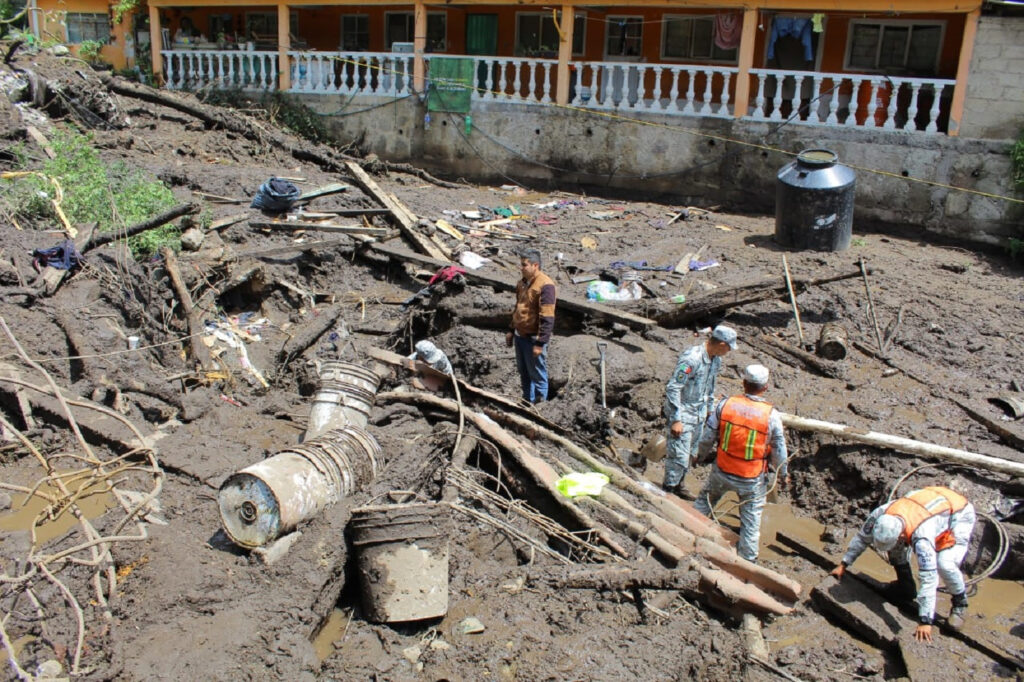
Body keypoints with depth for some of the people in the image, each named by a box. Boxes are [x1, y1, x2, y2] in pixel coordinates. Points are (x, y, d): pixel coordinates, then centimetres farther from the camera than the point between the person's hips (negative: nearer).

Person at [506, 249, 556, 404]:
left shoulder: (545, 285, -20)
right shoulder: (523, 282, 8)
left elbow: (547, 318, -21)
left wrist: (540, 343, -22)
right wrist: (511, 331, 18)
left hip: (534, 338, -8)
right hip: (520, 335, 8)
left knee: (537, 374, 4)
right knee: (523, 372, 19)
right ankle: (527, 401, 34)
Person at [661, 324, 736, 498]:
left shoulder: (716, 360, 2)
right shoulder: (691, 358, -26)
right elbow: (673, 388, -25)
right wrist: (676, 419, -24)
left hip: (699, 412, 9)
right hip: (683, 413, -9)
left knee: (690, 453, 19)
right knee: (679, 456, -5)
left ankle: (678, 484, 35)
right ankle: (668, 490, 9)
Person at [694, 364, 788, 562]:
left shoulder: (725, 404, -14)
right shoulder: (772, 415, -17)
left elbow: (707, 438, -6)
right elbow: (779, 452, -7)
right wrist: (783, 476, 11)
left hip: (722, 471, 2)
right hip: (752, 479, -1)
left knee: (704, 500, 28)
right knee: (751, 522, 15)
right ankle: (747, 561, 25)